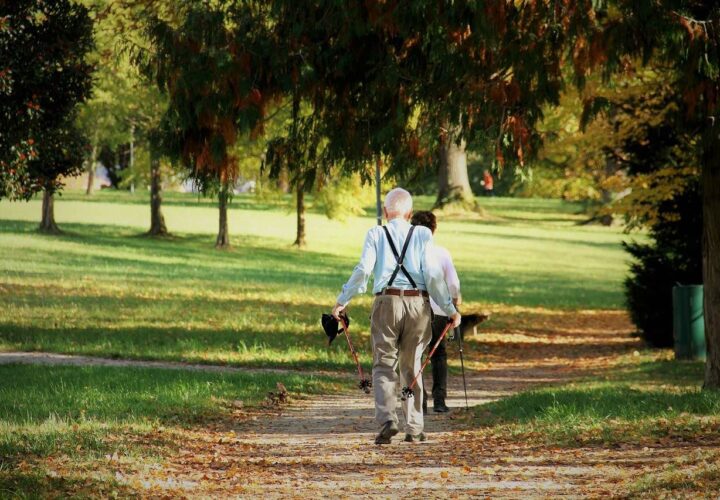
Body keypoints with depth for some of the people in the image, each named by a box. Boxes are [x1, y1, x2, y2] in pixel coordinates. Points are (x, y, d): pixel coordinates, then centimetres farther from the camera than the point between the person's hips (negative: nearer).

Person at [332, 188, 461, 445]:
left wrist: (342, 300, 3)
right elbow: (432, 274, -2)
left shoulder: (376, 234, 3)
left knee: (384, 366, 3)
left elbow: (363, 270, -6)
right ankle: (414, 428, 14)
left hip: (387, 302, -1)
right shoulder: (423, 234, 4)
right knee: (412, 367, 12)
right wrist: (449, 308, 3)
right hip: (418, 304, 1)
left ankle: (387, 420, -18)